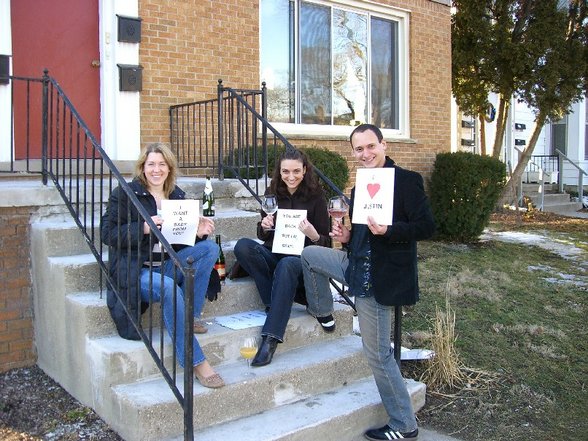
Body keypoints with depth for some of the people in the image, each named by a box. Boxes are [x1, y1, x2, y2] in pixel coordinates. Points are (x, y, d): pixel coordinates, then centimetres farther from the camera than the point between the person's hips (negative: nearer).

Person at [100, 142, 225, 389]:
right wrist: (143, 228, -21)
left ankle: (189, 316, -13)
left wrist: (199, 232, -6)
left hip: (168, 265, 5)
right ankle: (198, 363, -30)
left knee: (210, 247, -17)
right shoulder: (124, 194, 1)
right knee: (169, 287, -35)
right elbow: (107, 233, -8)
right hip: (136, 270, -5)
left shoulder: (177, 195, 16)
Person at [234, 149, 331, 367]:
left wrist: (313, 235, -26)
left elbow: (326, 242, -3)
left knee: (286, 265, -38)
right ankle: (276, 304, -20)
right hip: (275, 255, 4)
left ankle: (271, 338, -38)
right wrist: (264, 227, -9)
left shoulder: (315, 196, -2)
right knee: (243, 246, -25)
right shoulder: (273, 193, 7)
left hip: (302, 259, -4)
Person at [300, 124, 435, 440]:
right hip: (357, 266, 8)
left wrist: (387, 230, -30)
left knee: (378, 353, -1)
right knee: (308, 254, 16)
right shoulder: (360, 188, 13)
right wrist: (346, 237, 1)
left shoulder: (407, 180, -12)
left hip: (381, 277, -8)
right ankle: (322, 312, 36)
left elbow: (426, 227, -16)